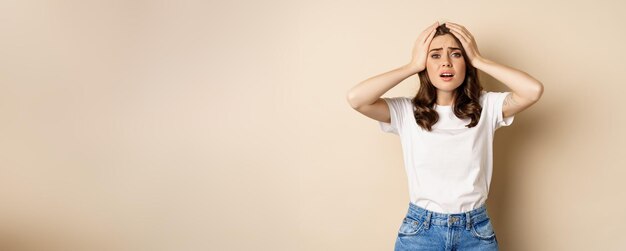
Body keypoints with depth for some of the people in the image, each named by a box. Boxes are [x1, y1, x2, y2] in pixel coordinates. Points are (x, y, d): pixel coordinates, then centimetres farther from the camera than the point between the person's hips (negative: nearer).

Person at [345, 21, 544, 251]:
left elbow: (534, 90, -18)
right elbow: (355, 99, -20)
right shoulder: (406, 111, -5)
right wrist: (412, 66, -13)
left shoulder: (486, 107, -3)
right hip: (419, 230, -1)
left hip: (476, 231, 1)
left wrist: (478, 60, -11)